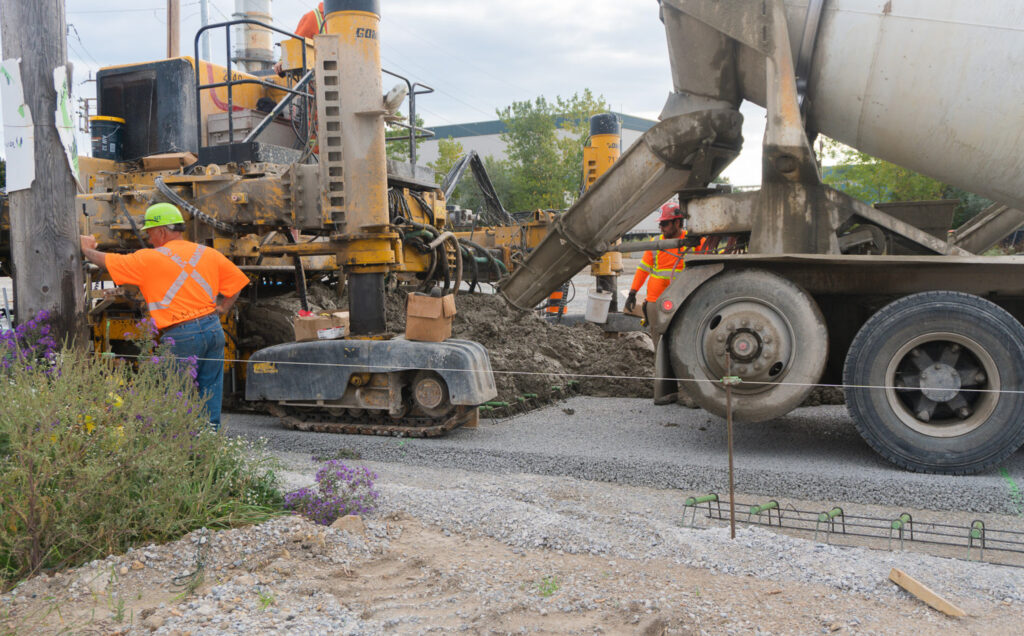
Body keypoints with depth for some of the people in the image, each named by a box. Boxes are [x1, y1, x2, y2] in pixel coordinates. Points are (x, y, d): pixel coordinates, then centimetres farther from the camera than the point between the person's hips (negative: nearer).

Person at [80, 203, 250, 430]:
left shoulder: (150, 259, -2)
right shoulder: (209, 254, 11)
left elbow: (109, 262, 7)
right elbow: (237, 281, 16)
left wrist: (87, 249, 25)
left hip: (181, 336, -5)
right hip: (213, 328, 5)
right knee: (211, 392, 11)